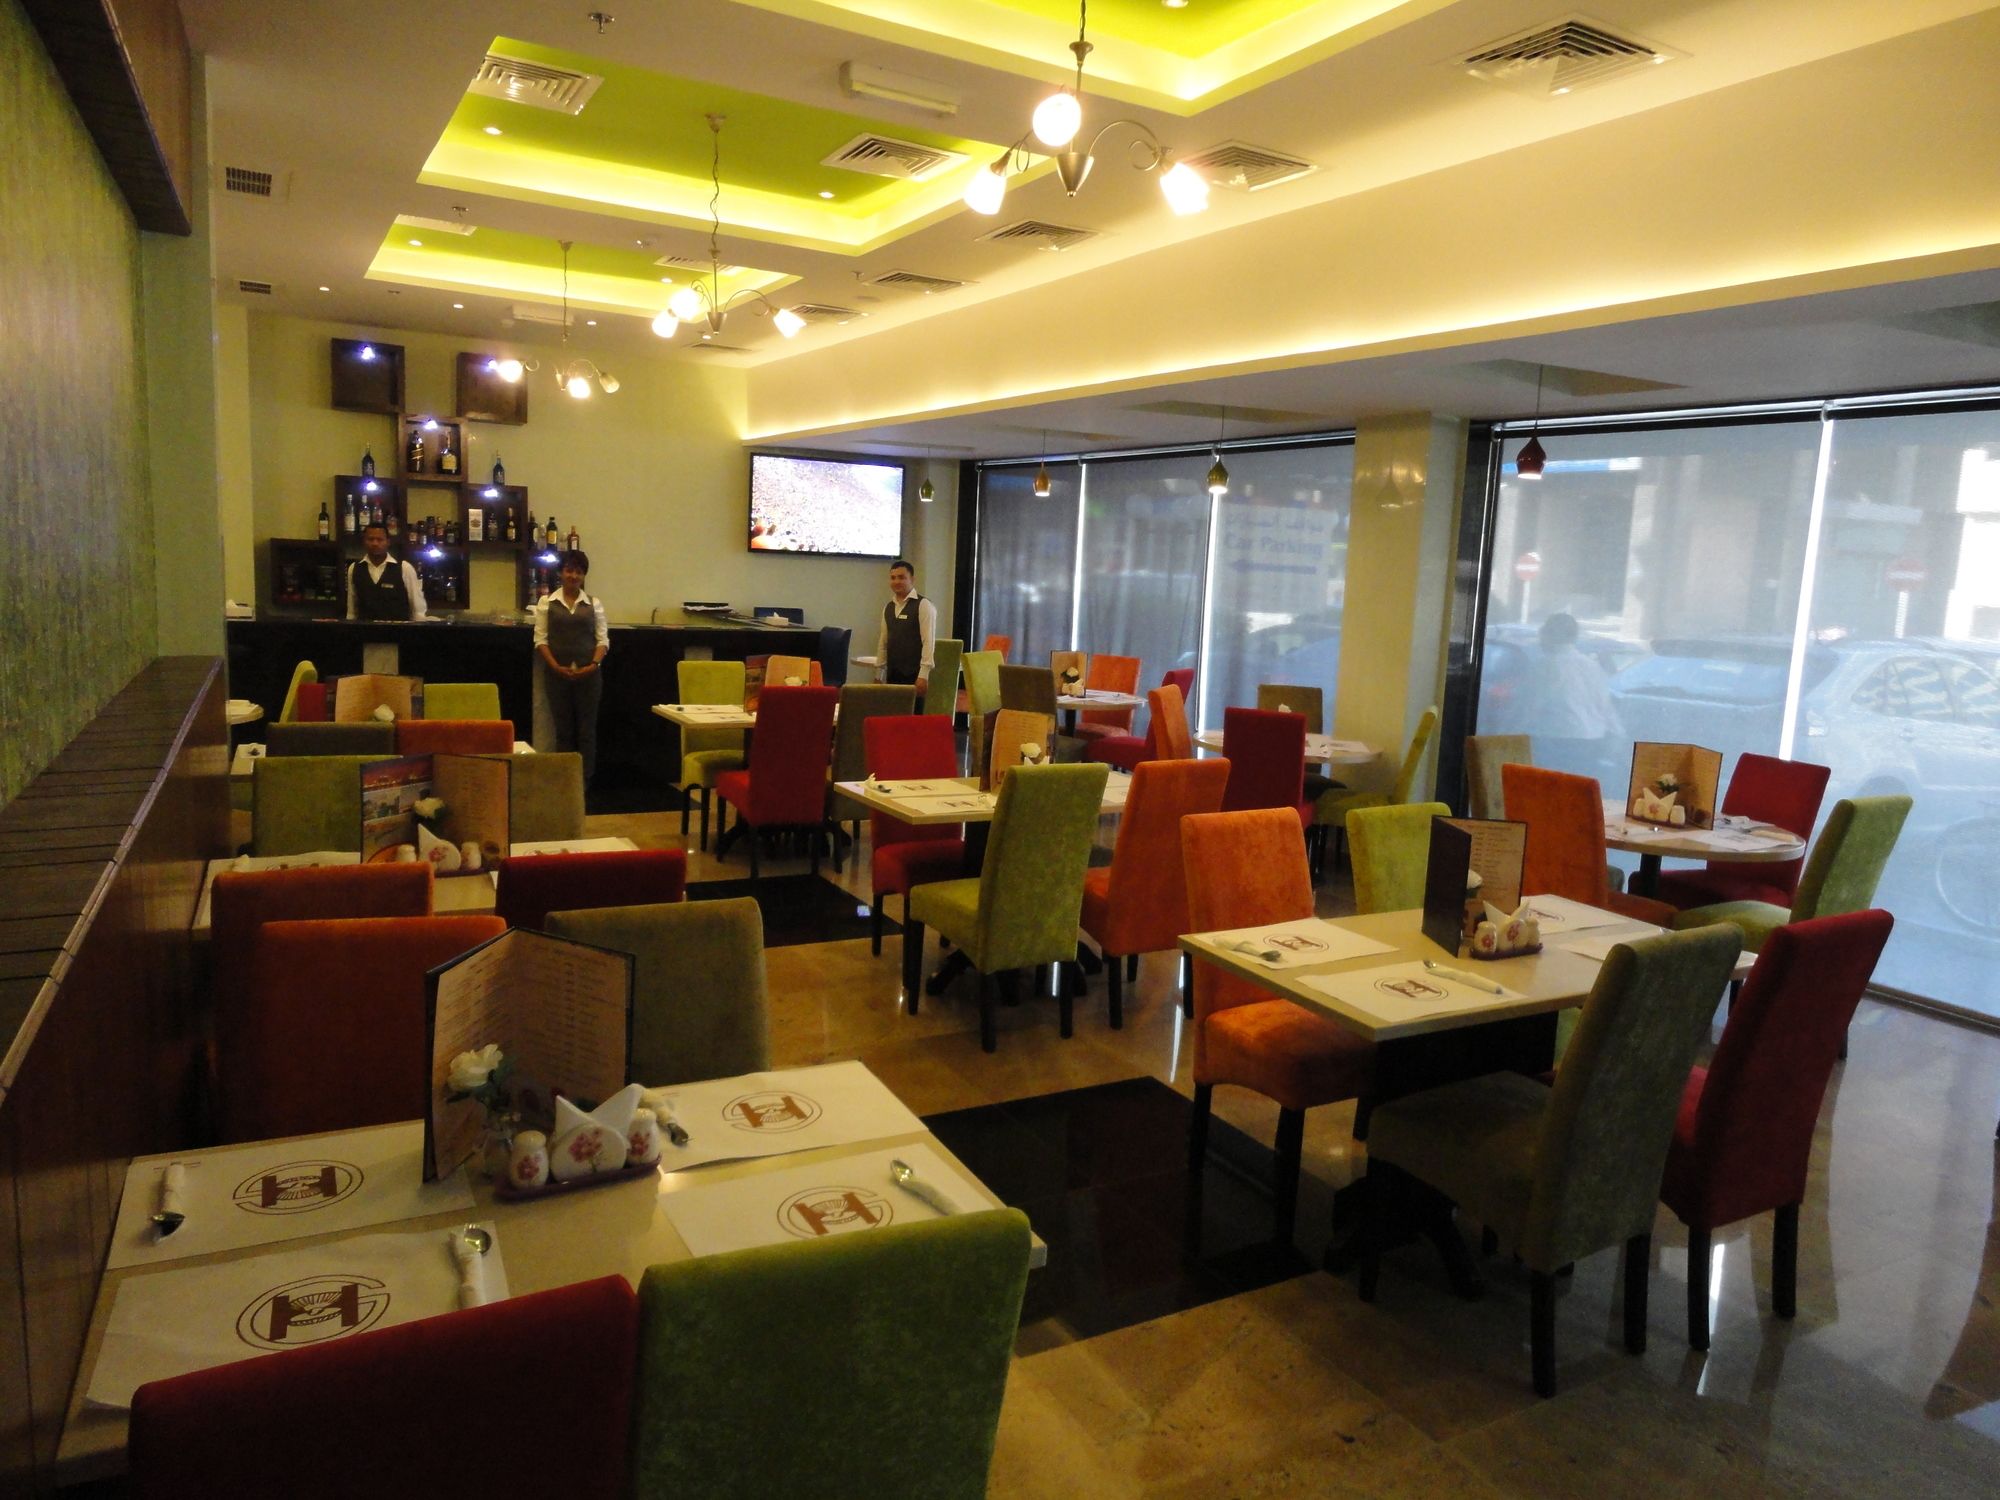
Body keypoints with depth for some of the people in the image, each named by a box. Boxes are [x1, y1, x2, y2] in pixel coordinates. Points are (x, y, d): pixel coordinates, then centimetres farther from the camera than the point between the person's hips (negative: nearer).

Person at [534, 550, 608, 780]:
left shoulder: (594, 604, 6)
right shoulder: (547, 603, 4)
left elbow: (603, 640, 4)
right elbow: (540, 639, 0)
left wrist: (594, 665, -12)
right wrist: (556, 667, -12)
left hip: (588, 674, 0)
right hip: (557, 674, 0)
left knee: (587, 727, 2)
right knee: (562, 727, 5)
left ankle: (585, 778, 9)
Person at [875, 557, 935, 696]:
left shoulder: (923, 605, -7)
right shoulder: (888, 607, 14)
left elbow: (929, 642, -13)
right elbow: (883, 642, 16)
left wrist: (923, 675, -20)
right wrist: (879, 674, 14)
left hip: (914, 675, -6)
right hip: (892, 675, 6)